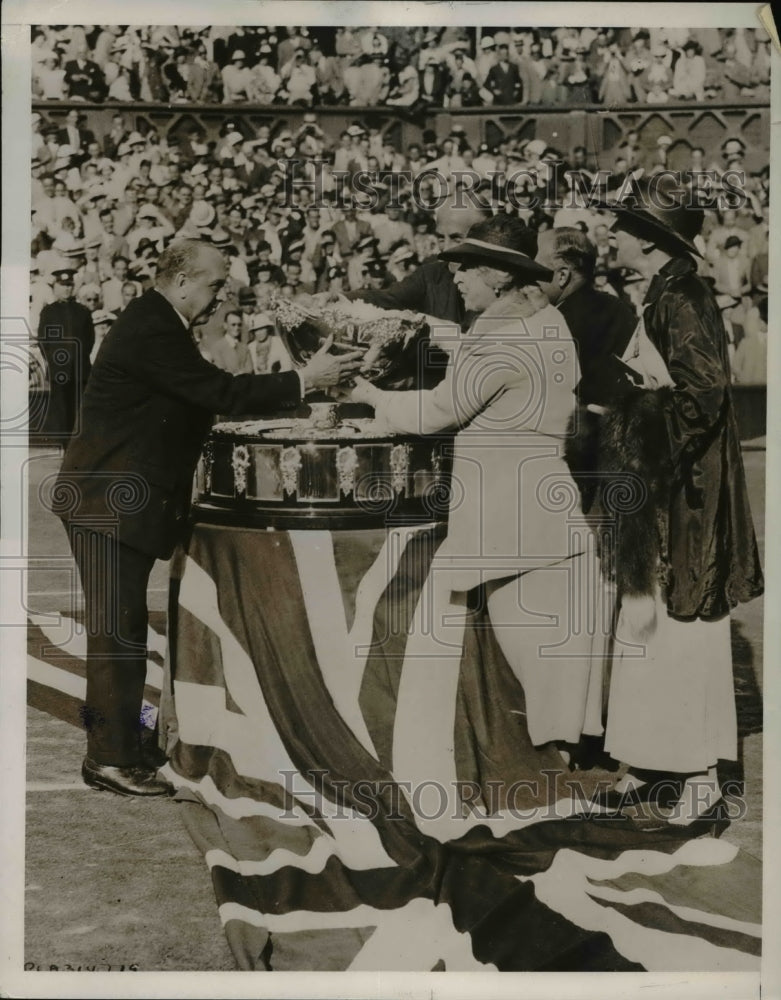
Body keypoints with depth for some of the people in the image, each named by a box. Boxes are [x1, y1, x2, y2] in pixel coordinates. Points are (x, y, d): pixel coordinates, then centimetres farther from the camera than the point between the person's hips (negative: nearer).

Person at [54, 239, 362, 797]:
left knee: (116, 626, 18)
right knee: (120, 628, -5)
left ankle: (109, 734, 31)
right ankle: (113, 758, 3)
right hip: (111, 502, -11)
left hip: (116, 500, 11)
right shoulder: (152, 330, -19)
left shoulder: (155, 324, 15)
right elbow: (220, 394, -23)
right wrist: (302, 382, -19)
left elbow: (208, 394, 13)